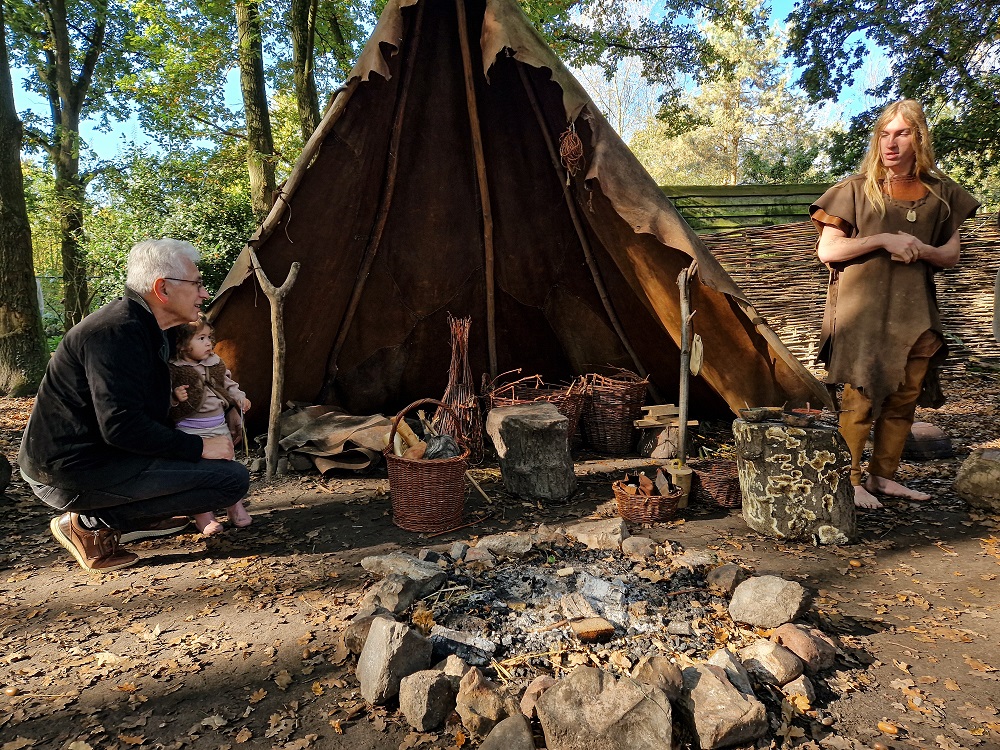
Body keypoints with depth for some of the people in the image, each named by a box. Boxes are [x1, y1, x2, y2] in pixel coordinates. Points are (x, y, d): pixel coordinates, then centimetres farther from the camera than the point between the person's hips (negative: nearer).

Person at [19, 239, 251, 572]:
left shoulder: (141, 325, 11)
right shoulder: (118, 332, -21)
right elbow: (121, 426, -26)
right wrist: (198, 447, -18)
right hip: (71, 473, -10)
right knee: (233, 477, -19)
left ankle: (132, 517, 12)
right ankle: (91, 523, -8)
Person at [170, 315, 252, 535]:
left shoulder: (216, 363, 6)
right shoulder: (173, 369, -12)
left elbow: (228, 383, 19)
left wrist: (239, 398, 5)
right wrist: (175, 397, -31)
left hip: (219, 426, 5)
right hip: (190, 429, -5)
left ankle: (235, 506, 25)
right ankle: (202, 514, 14)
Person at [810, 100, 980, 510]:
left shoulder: (940, 193, 11)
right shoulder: (855, 189, -1)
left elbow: (951, 254, 13)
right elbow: (826, 250, -7)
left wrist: (921, 250, -9)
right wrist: (884, 240, -16)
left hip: (914, 313, 5)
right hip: (862, 311, -5)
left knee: (904, 399, 8)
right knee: (859, 399, -6)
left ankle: (882, 476, 21)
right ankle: (849, 480, 5)